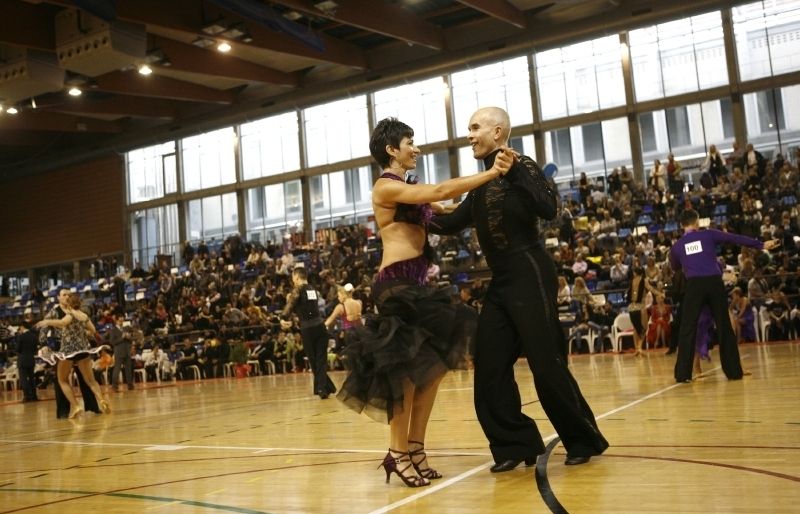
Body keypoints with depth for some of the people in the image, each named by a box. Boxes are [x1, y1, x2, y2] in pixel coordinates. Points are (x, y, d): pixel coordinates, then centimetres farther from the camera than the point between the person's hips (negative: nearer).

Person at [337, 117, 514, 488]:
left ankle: (414, 449, 15)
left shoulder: (407, 190, 20)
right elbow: (441, 192, -19)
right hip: (397, 283, -10)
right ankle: (399, 452, 4)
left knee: (430, 366, 8)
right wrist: (492, 172, -18)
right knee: (406, 369, -6)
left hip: (414, 283, 10)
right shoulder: (386, 187, -9)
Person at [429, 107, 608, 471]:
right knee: (490, 367, 6)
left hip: (530, 276, -8)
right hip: (500, 282, 8)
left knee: (547, 364, -4)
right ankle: (516, 443, 15)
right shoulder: (482, 184, 15)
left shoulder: (521, 167, -7)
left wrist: (514, 173, -24)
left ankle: (583, 440, 13)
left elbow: (548, 210, -22)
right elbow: (450, 224, 19)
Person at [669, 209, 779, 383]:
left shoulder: (677, 246, 13)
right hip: (715, 282, 0)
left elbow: (674, 267, 30)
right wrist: (761, 245, 19)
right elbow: (736, 238, 12)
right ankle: (734, 371, 15)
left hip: (694, 285, 0)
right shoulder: (709, 234, 10)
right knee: (724, 327, 11)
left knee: (688, 329, 4)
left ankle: (683, 373, 0)